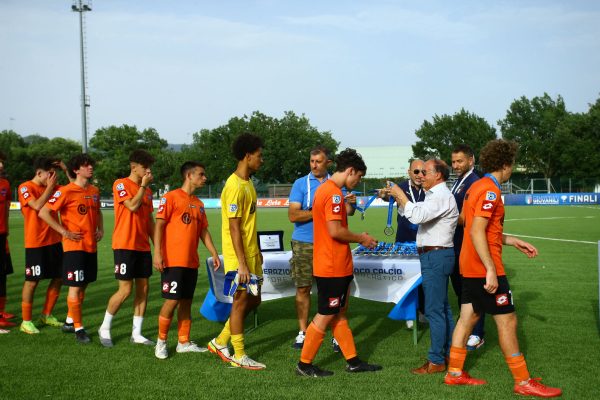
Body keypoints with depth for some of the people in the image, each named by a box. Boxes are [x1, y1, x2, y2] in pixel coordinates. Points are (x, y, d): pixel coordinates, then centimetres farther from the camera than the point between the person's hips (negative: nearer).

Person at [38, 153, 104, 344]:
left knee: (83, 286, 14)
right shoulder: (66, 191, -12)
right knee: (75, 287, -4)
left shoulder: (94, 191, 9)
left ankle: (70, 322, 28)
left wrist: (101, 229, 11)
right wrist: (64, 232, -16)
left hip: (91, 246, 7)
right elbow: (43, 212, -16)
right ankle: (78, 328, 4)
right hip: (74, 246, -7)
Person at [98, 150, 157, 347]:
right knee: (125, 290, -7)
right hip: (125, 246, -7)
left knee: (143, 289, 4)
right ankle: (104, 328, 11)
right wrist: (143, 185, -12)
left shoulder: (147, 190, 13)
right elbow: (132, 206, -21)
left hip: (143, 247, 7)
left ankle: (136, 333, 12)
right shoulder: (121, 184, -7)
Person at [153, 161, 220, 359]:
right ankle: (161, 341, 9)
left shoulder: (199, 204, 15)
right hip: (173, 261, -7)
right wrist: (157, 253, -18)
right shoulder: (171, 197, -6)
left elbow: (204, 230, 19)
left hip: (191, 261, 7)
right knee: (172, 300, -6)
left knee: (186, 301, 10)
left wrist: (214, 253, 11)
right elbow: (159, 225, -10)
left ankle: (184, 342, 17)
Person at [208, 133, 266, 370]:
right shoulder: (235, 187, -19)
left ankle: (220, 342, 24)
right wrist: (241, 264, -22)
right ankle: (239, 357, 12)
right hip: (238, 256, -10)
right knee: (241, 302, 0)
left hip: (250, 254, 10)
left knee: (253, 300, 14)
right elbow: (234, 228, -21)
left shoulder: (247, 183, 12)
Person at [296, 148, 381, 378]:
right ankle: (304, 365, 9)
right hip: (333, 268, -10)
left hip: (336, 266, 10)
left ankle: (353, 361, 22)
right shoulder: (333, 193, -18)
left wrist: (357, 237, 13)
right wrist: (361, 238, -10)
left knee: (339, 314, 14)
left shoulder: (325, 189, 14)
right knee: (325, 316, 0)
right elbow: (335, 231, -25)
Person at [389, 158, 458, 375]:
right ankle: (449, 354, 23)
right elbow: (414, 213, 23)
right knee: (443, 308, 15)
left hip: (435, 257, -11)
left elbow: (417, 216, -28)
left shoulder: (441, 196, -15)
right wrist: (398, 199, 10)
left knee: (434, 310, -7)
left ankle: (436, 361, -3)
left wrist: (400, 195, -18)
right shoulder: (436, 195, 19)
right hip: (436, 255, 11)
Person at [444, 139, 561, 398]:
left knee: (468, 317, 13)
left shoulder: (476, 187, 13)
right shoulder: (490, 190, -17)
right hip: (485, 268, -10)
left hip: (470, 267, 10)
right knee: (507, 321, -3)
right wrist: (491, 270, -26)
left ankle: (455, 373, 19)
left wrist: (512, 241, 20)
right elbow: (477, 232, -25)